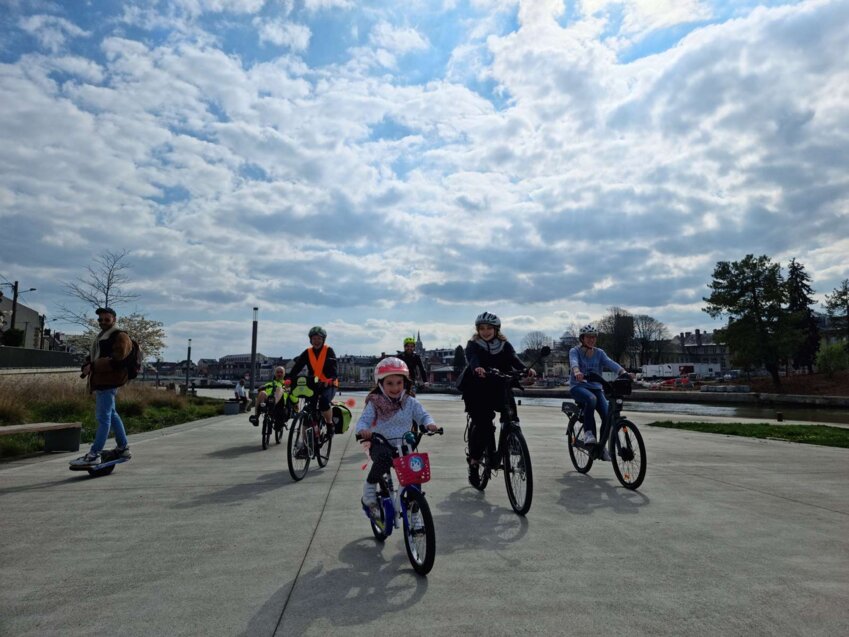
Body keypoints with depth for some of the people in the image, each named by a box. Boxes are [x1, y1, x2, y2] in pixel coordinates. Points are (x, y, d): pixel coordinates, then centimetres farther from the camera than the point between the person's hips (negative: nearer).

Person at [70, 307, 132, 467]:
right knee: (111, 415, 17)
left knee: (103, 418, -10)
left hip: (108, 382, -11)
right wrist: (86, 366, 0)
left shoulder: (120, 337, -9)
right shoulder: (101, 337, 23)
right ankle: (123, 448, 27)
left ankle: (94, 454, -9)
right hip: (101, 382, 11)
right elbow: (91, 356, 21)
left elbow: (115, 360, -20)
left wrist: (93, 366, -22)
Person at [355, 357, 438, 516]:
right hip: (380, 445, -3)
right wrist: (363, 430, -32)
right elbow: (363, 420, -8)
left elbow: (423, 415, 3)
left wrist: (429, 424, -21)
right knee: (385, 456, -37)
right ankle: (370, 485, -12)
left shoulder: (410, 402, 4)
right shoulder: (374, 403, -3)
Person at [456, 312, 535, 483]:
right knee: (481, 422, -14)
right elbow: (472, 359, -26)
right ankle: (474, 460, 2)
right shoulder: (473, 345, -4)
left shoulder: (504, 345, 3)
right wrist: (477, 368, -50)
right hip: (475, 390, -2)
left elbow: (513, 358, -16)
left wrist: (526, 369, -37)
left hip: (494, 389, 3)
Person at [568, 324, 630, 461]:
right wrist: (577, 372, -48)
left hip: (595, 387, 4)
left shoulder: (599, 353, 8)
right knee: (591, 399, -37)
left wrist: (623, 371, -32)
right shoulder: (575, 351, -2)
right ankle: (588, 433, -25)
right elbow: (573, 362, -25)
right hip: (578, 386, -3)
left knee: (607, 415, -15)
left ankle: (602, 447, 7)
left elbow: (610, 363, -11)